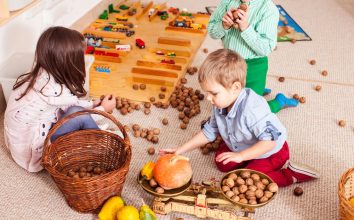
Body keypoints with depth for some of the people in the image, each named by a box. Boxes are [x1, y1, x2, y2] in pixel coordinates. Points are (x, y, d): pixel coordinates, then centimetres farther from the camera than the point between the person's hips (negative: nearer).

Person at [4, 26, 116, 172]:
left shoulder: (40, 75, -6)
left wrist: (91, 104, 12)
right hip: (29, 148, -8)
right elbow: (77, 115, -9)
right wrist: (103, 109, 6)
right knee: (79, 113, -19)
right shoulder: (56, 91, -29)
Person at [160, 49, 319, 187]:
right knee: (222, 164, 7)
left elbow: (269, 140, -39)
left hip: (271, 152, -8)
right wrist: (182, 150, -3)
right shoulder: (220, 105, -13)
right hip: (242, 147, 8)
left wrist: (241, 156, -42)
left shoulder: (252, 109, -41)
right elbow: (209, 131, 0)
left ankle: (290, 175, -5)